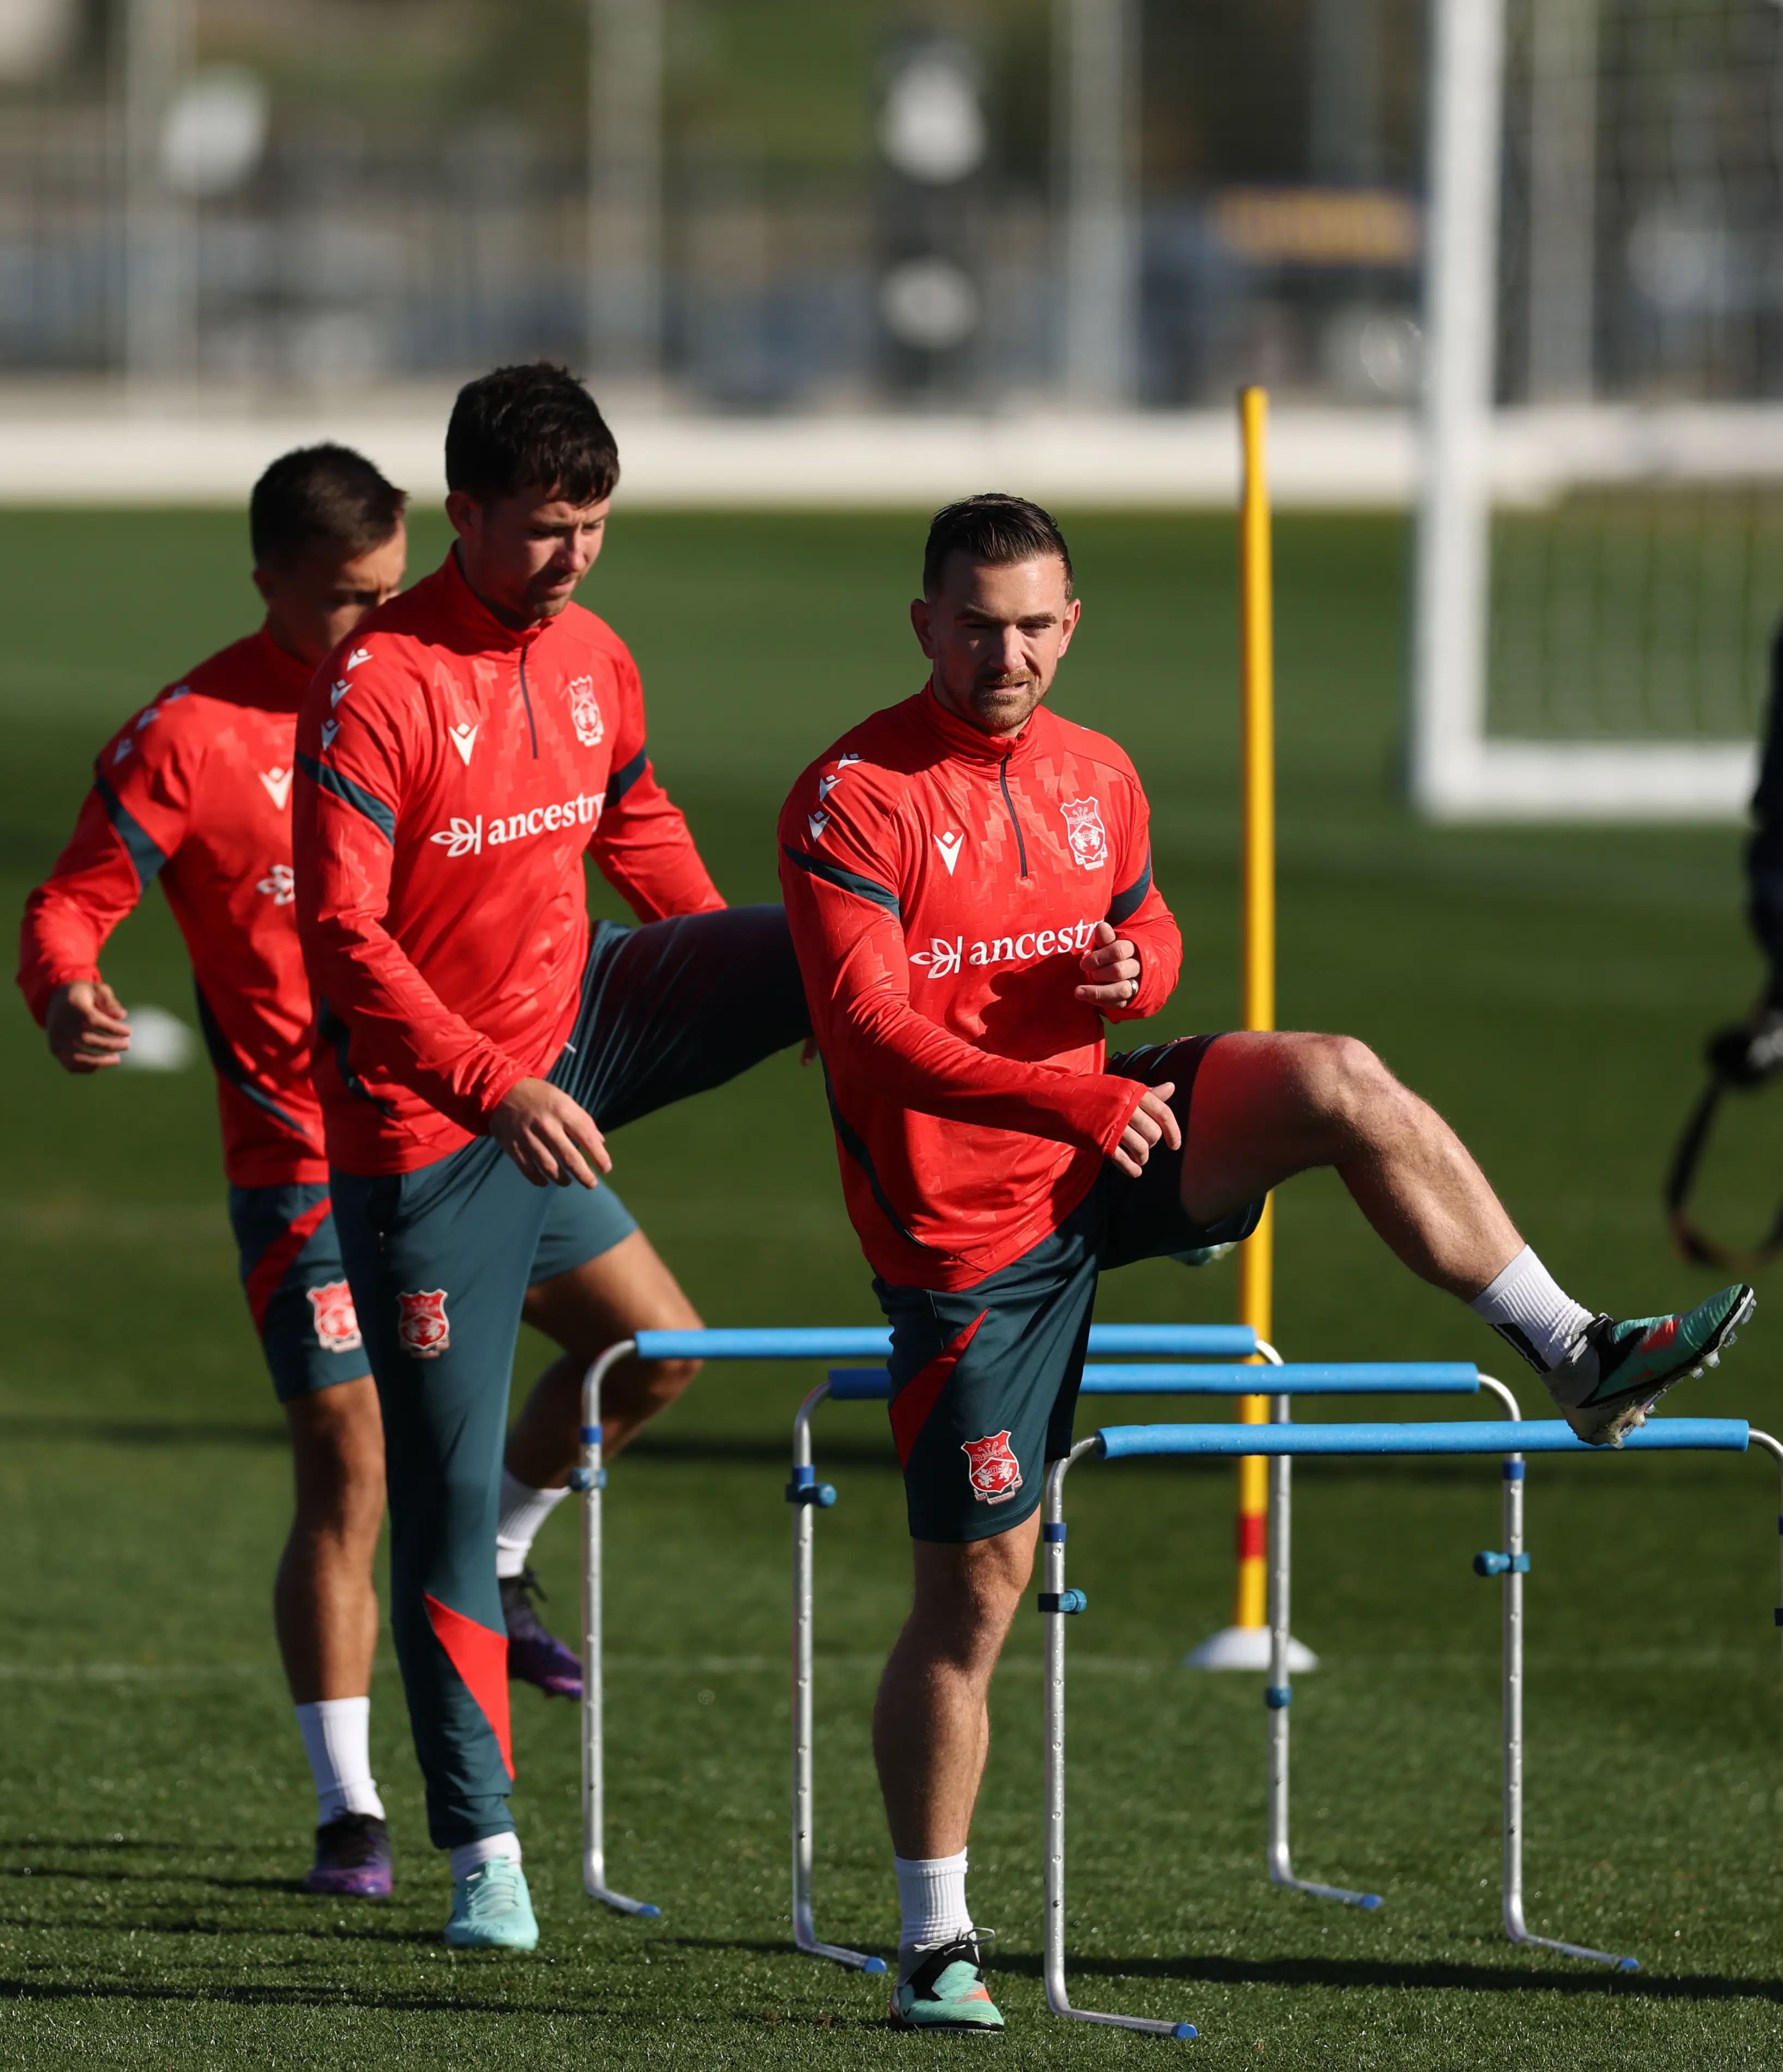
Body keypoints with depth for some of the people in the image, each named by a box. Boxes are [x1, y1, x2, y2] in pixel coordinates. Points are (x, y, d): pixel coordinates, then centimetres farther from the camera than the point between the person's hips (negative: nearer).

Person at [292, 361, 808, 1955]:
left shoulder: (595, 661, 4)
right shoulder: (376, 685, -18)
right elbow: (342, 935, -24)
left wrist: (755, 991, 15)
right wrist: (497, 1089, -32)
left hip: (582, 1029, 6)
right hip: (427, 1119, -6)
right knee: (446, 1479, -3)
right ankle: (481, 1851, 4)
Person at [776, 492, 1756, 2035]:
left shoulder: (1095, 776, 6)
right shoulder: (856, 798, -14)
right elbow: (871, 1027, -23)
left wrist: (1136, 970, -7)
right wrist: (1069, 1100, -36)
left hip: (1100, 1152, 5)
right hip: (965, 1224, -5)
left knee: (1339, 1085, -19)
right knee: (975, 1589, -2)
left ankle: (1576, 1356, -13)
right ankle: (936, 1945, 10)